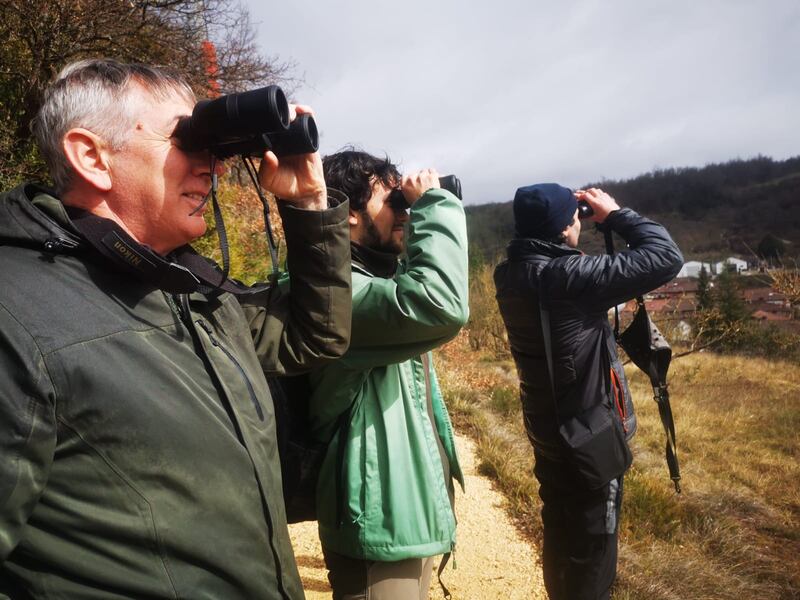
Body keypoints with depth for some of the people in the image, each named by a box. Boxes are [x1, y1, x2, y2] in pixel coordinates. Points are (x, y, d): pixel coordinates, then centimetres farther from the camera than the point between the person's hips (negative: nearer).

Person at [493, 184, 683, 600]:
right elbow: (665, 258, -21)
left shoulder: (510, 275, -4)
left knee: (560, 536, 24)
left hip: (548, 430, 8)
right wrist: (614, 214, -8)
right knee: (590, 551, 10)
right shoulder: (569, 276, -26)